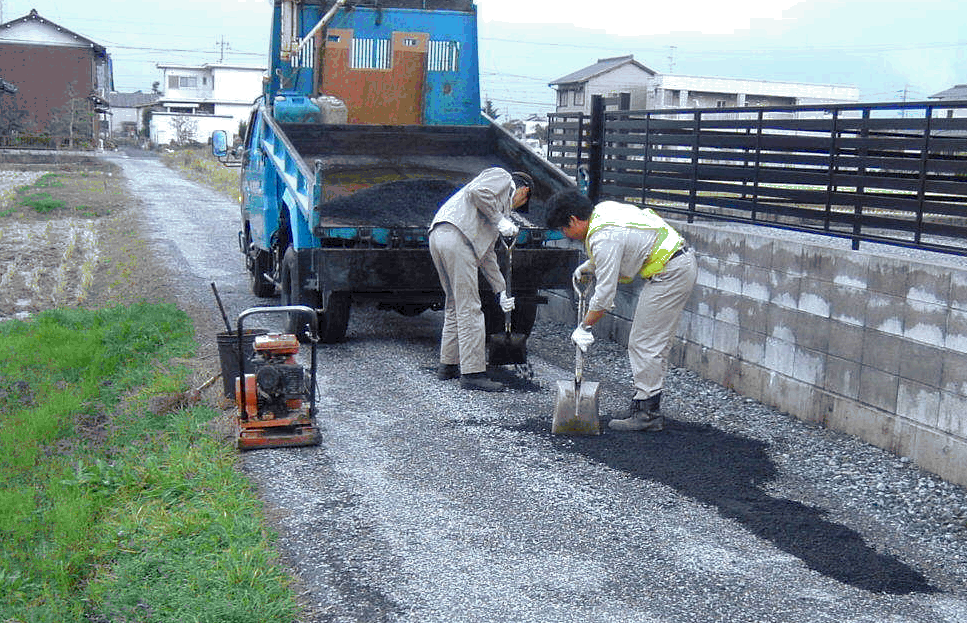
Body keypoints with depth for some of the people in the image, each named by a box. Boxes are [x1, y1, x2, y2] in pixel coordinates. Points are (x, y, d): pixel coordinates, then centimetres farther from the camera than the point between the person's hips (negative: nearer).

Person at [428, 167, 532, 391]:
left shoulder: (500, 205, 34)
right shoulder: (502, 176, 11)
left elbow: (487, 253, 33)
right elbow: (477, 191, -12)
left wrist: (502, 290, 31)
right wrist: (500, 221, -4)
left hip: (438, 238, 10)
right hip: (455, 236, -10)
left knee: (455, 305, 19)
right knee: (469, 309, -7)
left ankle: (448, 364, 28)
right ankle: (473, 374, -5)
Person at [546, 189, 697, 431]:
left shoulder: (603, 238, -20)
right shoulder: (604, 209, 9)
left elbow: (605, 293, -18)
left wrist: (584, 327, -6)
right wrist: (589, 266, 21)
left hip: (670, 273, -11)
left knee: (644, 344, -5)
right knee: (655, 343, 14)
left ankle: (646, 413, 0)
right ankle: (650, 409, 19)